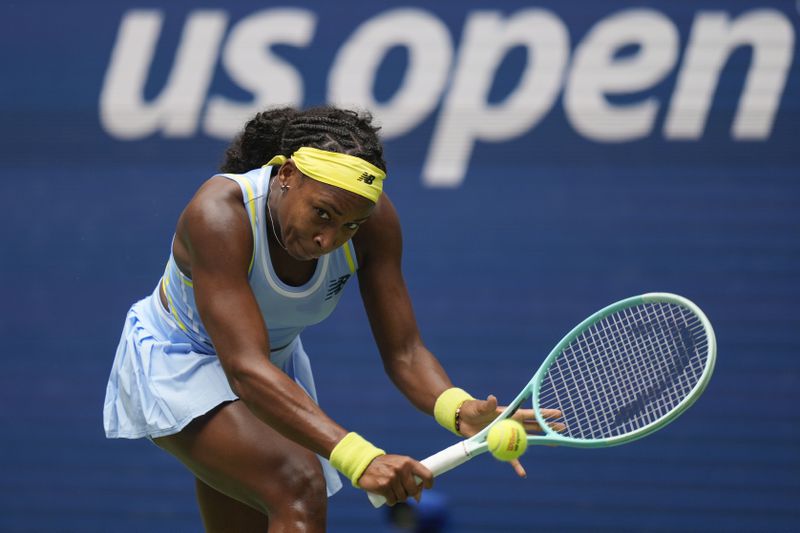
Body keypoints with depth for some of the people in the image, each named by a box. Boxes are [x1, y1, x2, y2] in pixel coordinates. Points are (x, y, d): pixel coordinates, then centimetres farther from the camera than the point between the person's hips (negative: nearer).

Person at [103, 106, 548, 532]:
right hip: (176, 366, -6)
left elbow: (403, 352, -19)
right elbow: (246, 369, -45)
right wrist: (357, 457, -57)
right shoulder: (220, 214, -38)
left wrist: (460, 411, -42)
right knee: (300, 488, -29)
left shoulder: (372, 218, -22)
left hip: (275, 363, 6)